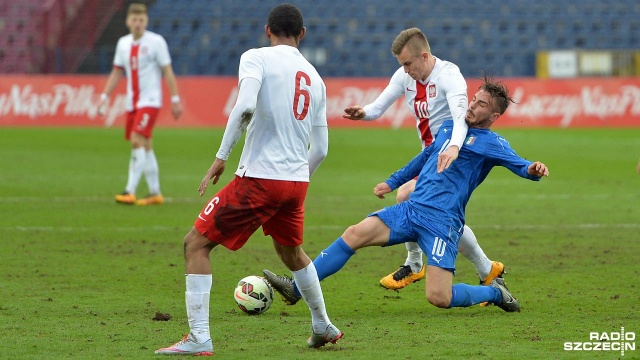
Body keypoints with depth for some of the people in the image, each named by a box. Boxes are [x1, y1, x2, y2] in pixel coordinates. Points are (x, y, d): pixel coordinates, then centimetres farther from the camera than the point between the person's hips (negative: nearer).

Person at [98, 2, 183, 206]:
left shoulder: (156, 42, -7)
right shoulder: (123, 43, 9)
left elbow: (168, 72, -7)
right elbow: (117, 72, 16)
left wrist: (175, 99, -10)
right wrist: (105, 96, 9)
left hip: (150, 100, -6)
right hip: (132, 102, 6)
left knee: (137, 141, -18)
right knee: (145, 147, 9)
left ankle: (130, 192, -20)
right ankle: (155, 193, 16)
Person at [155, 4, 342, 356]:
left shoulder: (256, 58, -3)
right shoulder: (315, 79, 15)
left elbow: (245, 106, -22)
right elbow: (320, 149, 16)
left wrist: (221, 157, -16)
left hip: (259, 177, -6)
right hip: (297, 181, 6)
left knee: (196, 244, 3)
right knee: (290, 250, 32)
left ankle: (198, 338, -6)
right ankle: (323, 327, 41)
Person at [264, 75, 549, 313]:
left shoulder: (491, 143, -2)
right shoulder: (449, 127, 19)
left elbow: (519, 165, -16)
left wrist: (532, 170, -39)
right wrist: (392, 182, 40)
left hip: (441, 222, -6)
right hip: (411, 209, 7)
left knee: (439, 298, -17)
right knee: (355, 234, -9)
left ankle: (494, 292, 11)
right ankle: (296, 287, -6)